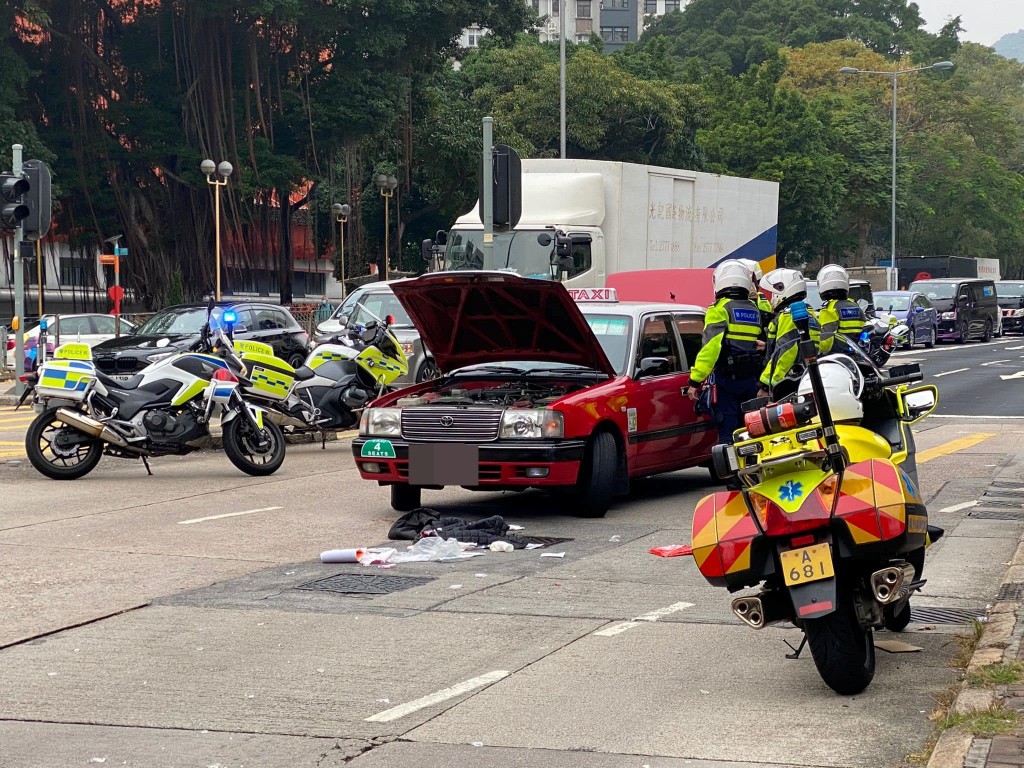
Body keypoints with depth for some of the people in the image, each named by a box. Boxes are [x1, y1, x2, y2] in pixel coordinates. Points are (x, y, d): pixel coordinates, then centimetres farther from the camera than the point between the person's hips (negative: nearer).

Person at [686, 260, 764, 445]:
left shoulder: (720, 309, -8)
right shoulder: (755, 310, 13)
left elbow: (710, 347, -15)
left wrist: (695, 380, -15)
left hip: (726, 379, -6)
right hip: (751, 380, 6)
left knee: (727, 431, -6)